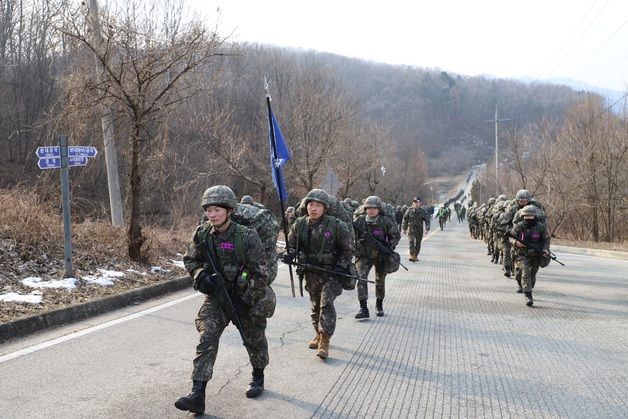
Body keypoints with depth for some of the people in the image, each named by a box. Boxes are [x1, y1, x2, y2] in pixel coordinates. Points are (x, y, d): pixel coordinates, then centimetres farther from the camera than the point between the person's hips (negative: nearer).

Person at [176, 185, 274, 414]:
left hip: (247, 297, -2)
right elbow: (190, 260, 6)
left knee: (254, 339, 16)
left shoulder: (247, 237, -22)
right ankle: (197, 395, -16)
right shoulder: (202, 234, -10)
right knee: (206, 339, -12)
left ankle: (258, 377, 44)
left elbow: (260, 273, -17)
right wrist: (201, 275, -14)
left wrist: (246, 300, -18)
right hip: (216, 296, 3)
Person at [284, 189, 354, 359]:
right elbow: (292, 244, 12)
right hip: (310, 273, 5)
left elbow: (347, 248, -4)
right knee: (315, 305, 16)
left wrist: (341, 265, -13)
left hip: (330, 271, -5)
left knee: (326, 302, -16)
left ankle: (324, 341, -13)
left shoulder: (336, 225, -13)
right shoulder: (299, 224, -2)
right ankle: (319, 335, 34)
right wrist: (290, 255, -8)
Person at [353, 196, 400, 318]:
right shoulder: (359, 221, -9)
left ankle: (379, 305, 37)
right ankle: (363, 308, -17)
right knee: (361, 277, -19)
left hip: (381, 256, 0)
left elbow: (396, 235, 0)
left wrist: (390, 247, -9)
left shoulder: (385, 222, -11)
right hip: (364, 255, 0)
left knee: (380, 281, 14)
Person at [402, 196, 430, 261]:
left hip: (419, 230, 2)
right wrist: (404, 228, 5)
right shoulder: (409, 210, 0)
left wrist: (427, 229, -6)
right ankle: (412, 255, -19)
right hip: (411, 229, -2)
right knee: (411, 241, -15)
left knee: (418, 243, 7)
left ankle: (415, 256, 19)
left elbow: (427, 220, 4)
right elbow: (405, 219, 5)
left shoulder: (423, 211, 2)